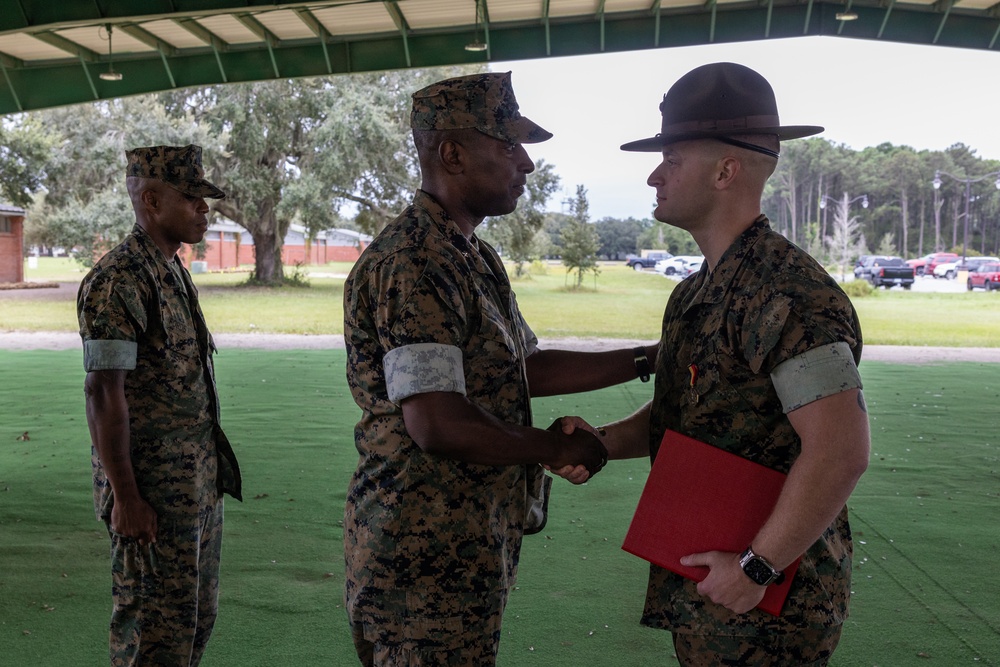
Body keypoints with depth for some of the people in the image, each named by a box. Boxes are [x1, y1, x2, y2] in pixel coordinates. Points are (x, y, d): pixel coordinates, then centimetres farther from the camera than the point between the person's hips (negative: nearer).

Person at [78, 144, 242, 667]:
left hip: (198, 481, 9)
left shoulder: (173, 272, 13)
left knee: (197, 614, 17)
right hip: (153, 487, -9)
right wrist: (124, 497, -21)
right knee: (157, 625, 1)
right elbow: (103, 392, -20)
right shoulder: (117, 281, -16)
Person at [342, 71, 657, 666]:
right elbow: (437, 427, -28)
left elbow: (526, 367, 17)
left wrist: (648, 360, 10)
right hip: (425, 556, -10)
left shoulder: (475, 258, 13)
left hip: (471, 549, 10)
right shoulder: (410, 265, -21)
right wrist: (558, 449, -14)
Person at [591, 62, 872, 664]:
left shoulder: (788, 292, -21)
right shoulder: (696, 295, 10)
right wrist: (599, 444, 0)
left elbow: (841, 451, -28)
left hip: (764, 600, -9)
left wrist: (756, 568, -22)